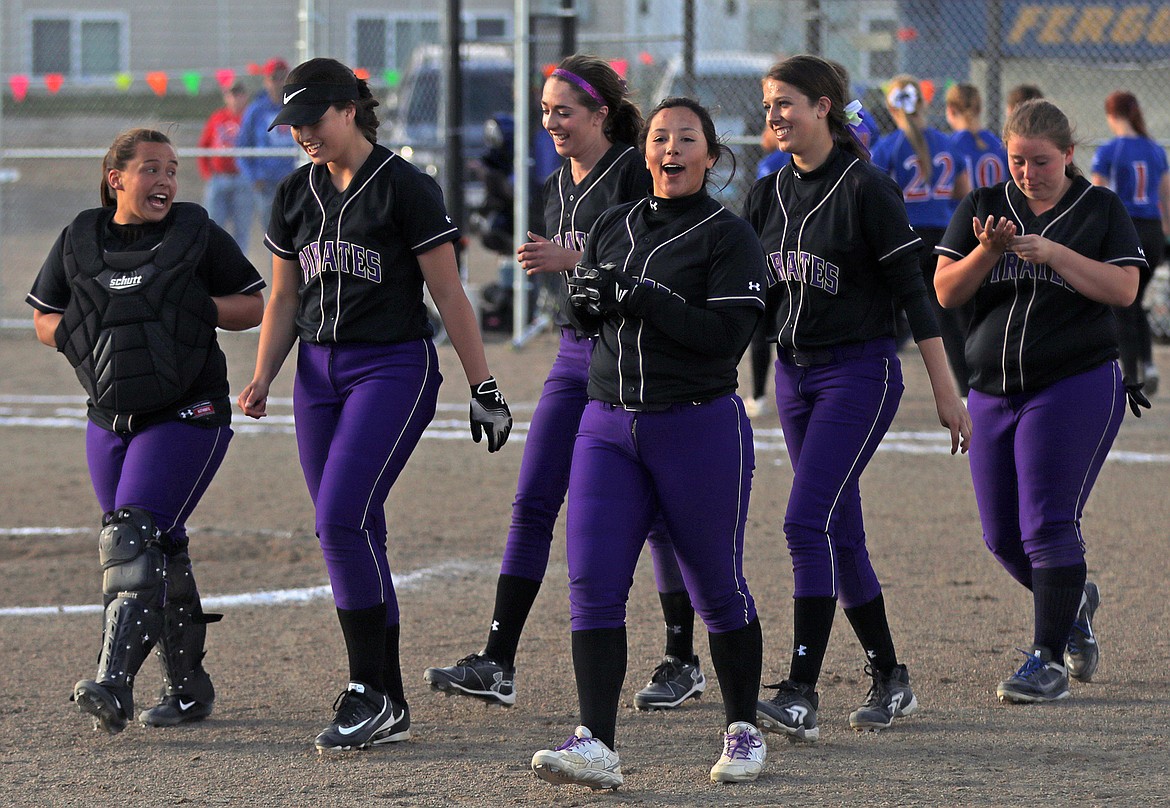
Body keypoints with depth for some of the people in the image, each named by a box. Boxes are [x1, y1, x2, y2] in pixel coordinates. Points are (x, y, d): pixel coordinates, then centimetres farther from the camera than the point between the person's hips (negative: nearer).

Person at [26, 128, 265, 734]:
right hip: (109, 421, 4)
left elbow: (254, 306, 5)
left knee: (132, 537, -20)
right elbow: (44, 317, 15)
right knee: (163, 551, 10)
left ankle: (114, 683, -29)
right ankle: (188, 688, 23)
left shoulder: (198, 236, -1)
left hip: (187, 417, -4)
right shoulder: (78, 241, 6)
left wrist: (199, 307, -13)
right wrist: (72, 333, -7)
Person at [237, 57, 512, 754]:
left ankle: (370, 691, -13)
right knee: (355, 537, 5)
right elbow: (284, 299, 16)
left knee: (342, 518, -19)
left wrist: (484, 386, -7)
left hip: (394, 367, -6)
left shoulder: (405, 188, -8)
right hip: (319, 369, 6)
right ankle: (390, 708, 10)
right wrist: (262, 380, 4)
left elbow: (449, 293, -7)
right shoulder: (297, 195, 10)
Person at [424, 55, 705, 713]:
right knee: (532, 504, -3)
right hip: (575, 354, 7)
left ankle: (684, 662, 13)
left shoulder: (636, 173, -11)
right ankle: (498, 665, -6)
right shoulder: (558, 186, 13)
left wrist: (572, 258, -23)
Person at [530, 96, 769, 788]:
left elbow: (727, 334, -16)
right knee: (592, 584, -9)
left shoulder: (729, 236, -5)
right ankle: (596, 745, -13)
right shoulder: (614, 226, 13)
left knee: (718, 587, 5)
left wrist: (640, 298, -20)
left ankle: (745, 731, 22)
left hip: (701, 426, -5)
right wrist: (588, 296, -2)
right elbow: (584, 311, 21)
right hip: (609, 427, 5)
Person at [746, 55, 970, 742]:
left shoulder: (867, 188, -11)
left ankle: (801, 696, -21)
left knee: (809, 521, -18)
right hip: (795, 372, 7)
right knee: (840, 535, 10)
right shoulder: (770, 194, 9)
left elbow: (912, 292, -10)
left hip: (860, 371, -7)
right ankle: (891, 681, 21)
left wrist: (946, 391, -10)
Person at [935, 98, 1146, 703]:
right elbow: (946, 291, 1)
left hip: (1076, 385, -5)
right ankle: (1075, 602, 36)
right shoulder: (981, 208, 8)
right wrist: (987, 252, -17)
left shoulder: (1100, 209, 1)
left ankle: (1049, 658, -8)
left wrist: (1054, 253, -19)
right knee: (1002, 537, 8)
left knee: (1048, 525, -13)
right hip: (993, 391, 5)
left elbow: (1123, 288, -9)